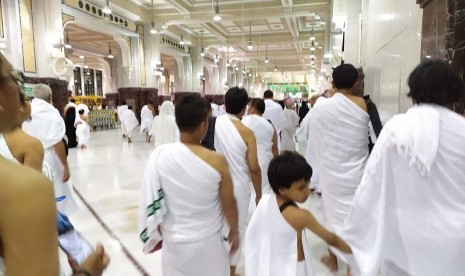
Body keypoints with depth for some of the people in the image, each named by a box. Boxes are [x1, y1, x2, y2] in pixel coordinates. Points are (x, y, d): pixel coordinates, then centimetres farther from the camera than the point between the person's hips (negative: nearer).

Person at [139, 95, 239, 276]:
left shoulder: (159, 155, -14)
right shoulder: (217, 161, -19)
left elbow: (152, 202, -4)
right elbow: (228, 203, -7)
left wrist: (156, 236, 12)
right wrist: (234, 232, 11)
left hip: (173, 242, 2)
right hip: (207, 242, -1)